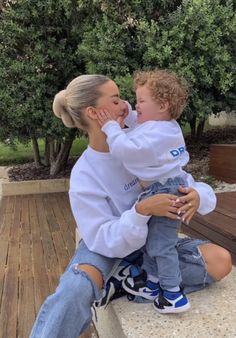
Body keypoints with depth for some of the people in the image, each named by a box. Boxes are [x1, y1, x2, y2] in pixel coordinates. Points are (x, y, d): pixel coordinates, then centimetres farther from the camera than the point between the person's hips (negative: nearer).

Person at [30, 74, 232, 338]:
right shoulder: (84, 176, -20)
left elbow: (182, 182, -7)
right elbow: (106, 240, -24)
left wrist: (199, 196, -30)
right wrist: (141, 211, -40)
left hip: (152, 240, 5)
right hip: (109, 244, -4)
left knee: (220, 261, -15)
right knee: (75, 291, -36)